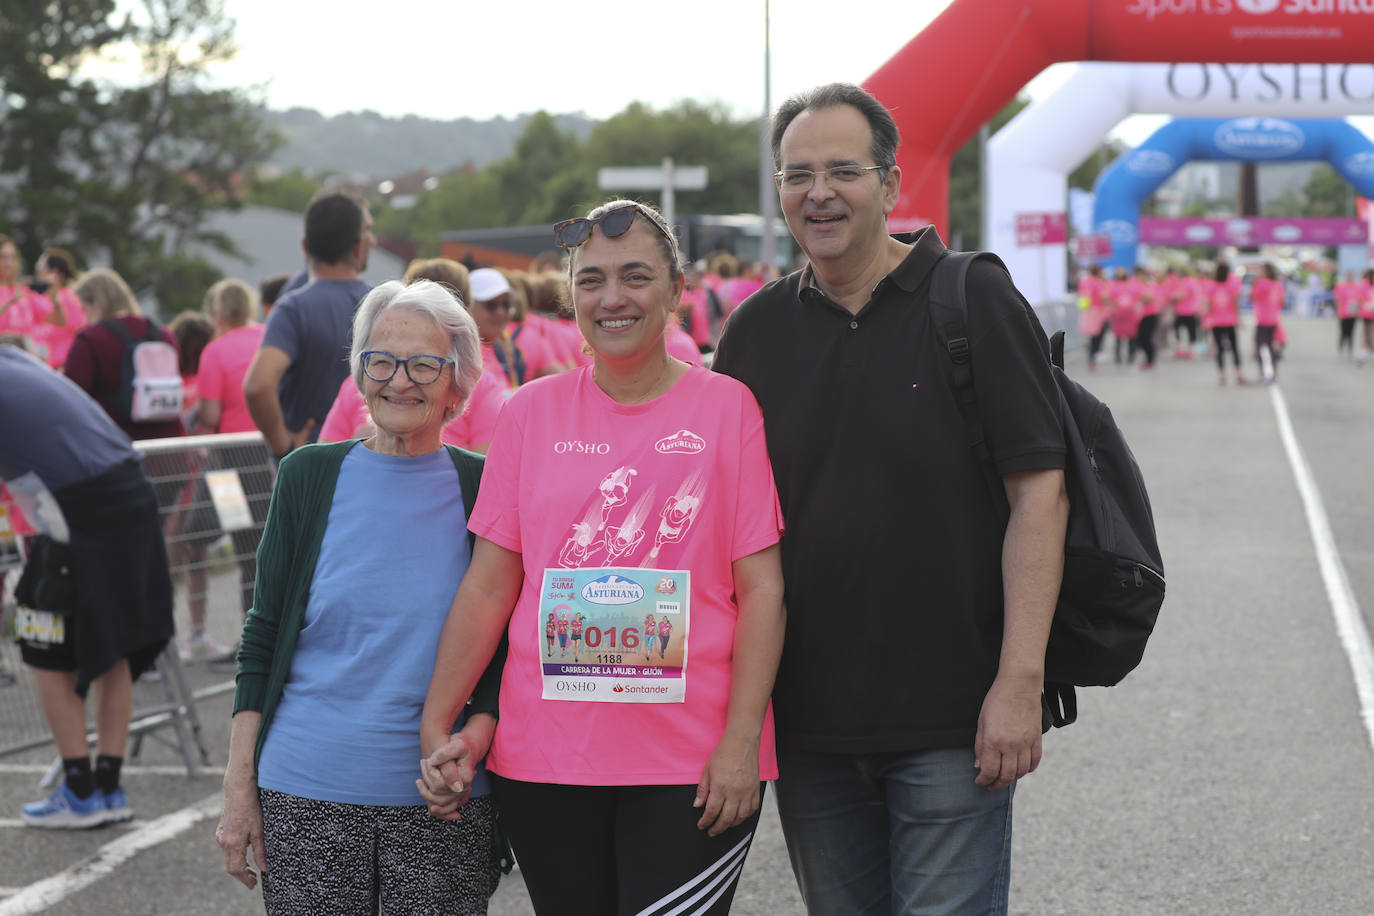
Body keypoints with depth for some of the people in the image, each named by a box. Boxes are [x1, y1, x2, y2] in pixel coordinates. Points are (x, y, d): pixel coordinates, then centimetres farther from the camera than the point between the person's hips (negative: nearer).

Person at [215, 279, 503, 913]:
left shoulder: (482, 488, 3)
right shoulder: (309, 476, 3)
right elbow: (263, 637, 6)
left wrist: (468, 743, -14)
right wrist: (239, 789, 1)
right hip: (306, 792, 0)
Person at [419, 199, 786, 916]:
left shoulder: (728, 408, 0)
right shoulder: (531, 412, 8)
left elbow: (761, 589, -2)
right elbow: (488, 587, 9)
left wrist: (741, 742, -10)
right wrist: (437, 727, 4)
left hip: (693, 766, -2)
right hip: (542, 761, 3)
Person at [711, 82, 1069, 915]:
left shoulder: (973, 302, -5)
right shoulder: (759, 327, 8)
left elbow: (1039, 493, -9)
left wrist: (1020, 682, -16)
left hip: (951, 718, -4)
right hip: (804, 717, 4)